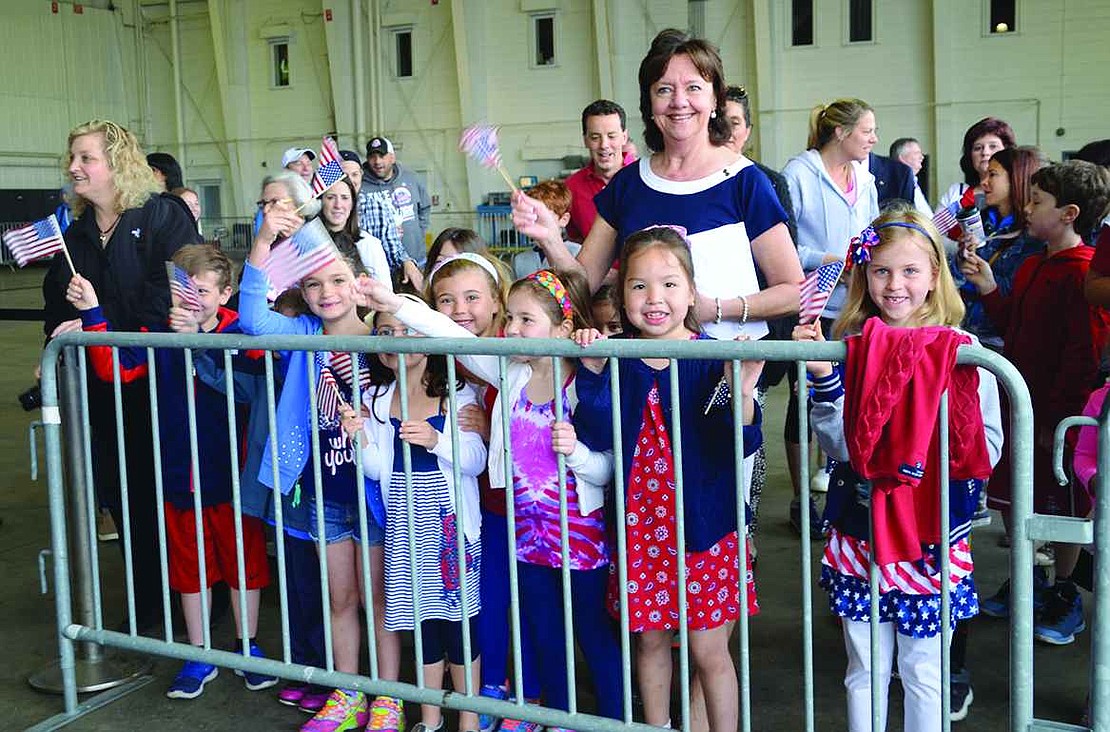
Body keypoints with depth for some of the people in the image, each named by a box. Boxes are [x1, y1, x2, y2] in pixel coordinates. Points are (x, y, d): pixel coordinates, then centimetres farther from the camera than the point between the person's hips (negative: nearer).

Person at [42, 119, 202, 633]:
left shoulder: (164, 217, -8)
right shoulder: (74, 231, 12)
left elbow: (171, 294, -19)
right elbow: (56, 302, 18)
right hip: (103, 385, 6)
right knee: (121, 494, 10)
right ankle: (147, 603, 25)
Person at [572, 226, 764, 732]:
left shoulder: (713, 359, -12)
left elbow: (741, 445, -18)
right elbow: (597, 438, -9)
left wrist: (742, 395, -36)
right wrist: (592, 373, -20)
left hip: (703, 525, -3)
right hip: (638, 524, 3)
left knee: (709, 652, 7)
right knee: (651, 641, 19)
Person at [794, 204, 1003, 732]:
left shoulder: (961, 351, -7)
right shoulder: (850, 348, -3)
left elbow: (989, 447, -6)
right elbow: (838, 446, -11)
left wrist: (933, 450, -23)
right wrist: (822, 378, -24)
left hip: (931, 535, -1)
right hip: (859, 527, 1)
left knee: (922, 672, 13)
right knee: (864, 671, 15)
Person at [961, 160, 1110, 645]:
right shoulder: (1032, 267, 10)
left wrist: (1058, 417, -21)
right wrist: (988, 289, 4)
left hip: (1056, 414, -8)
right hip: (1017, 402, 8)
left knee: (1060, 504, 6)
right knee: (1010, 496, 15)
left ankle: (1065, 596, 22)